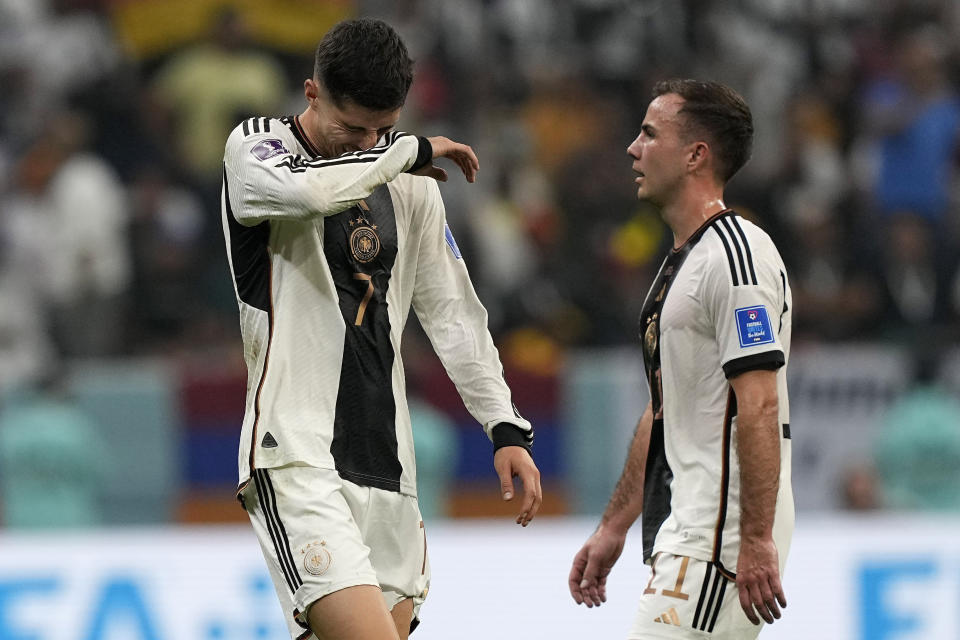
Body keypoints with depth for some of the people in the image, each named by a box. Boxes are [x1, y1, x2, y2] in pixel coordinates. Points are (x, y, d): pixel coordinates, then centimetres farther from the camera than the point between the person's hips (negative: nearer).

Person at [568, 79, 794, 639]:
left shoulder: (735, 253, -14)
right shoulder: (681, 262, 20)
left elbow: (759, 407, -20)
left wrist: (756, 540, -24)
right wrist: (614, 527, 25)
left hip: (724, 535, -10)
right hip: (686, 533, 10)